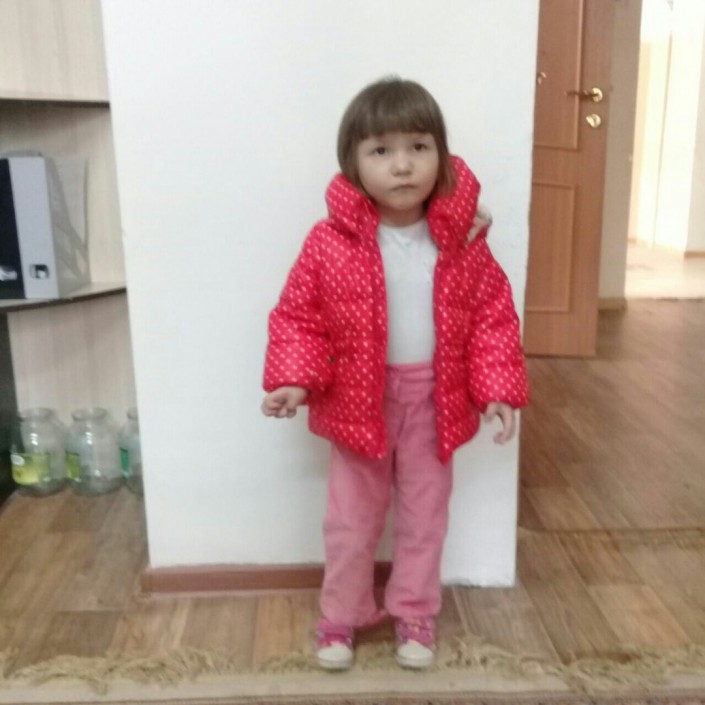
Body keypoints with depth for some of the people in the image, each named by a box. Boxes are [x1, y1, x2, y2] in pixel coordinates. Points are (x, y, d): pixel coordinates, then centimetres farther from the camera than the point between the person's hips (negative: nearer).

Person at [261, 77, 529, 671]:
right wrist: (294, 381, -19)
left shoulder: (463, 241, -9)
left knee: (425, 516, 17)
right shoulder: (330, 242, -14)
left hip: (434, 401, 2)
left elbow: (494, 317, -2)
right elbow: (298, 317, -7)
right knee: (351, 520, 15)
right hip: (358, 401, -1)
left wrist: (498, 389, -8)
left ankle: (415, 613, 39)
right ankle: (342, 616, 37)